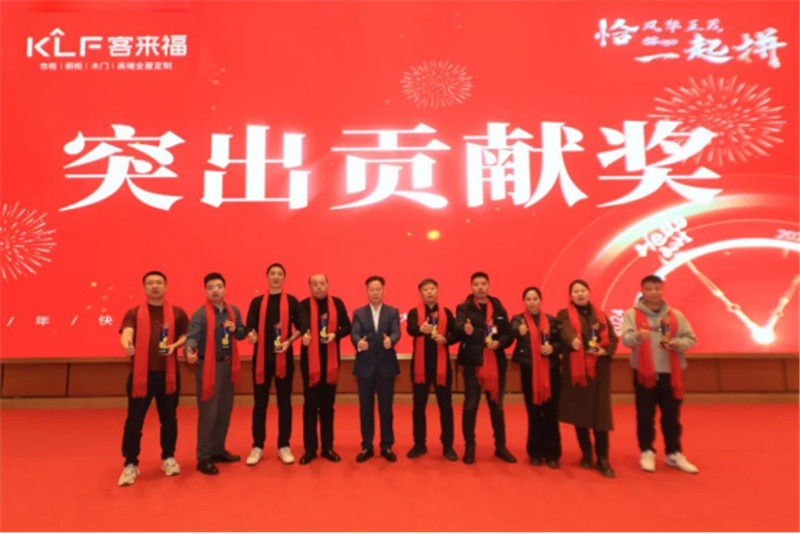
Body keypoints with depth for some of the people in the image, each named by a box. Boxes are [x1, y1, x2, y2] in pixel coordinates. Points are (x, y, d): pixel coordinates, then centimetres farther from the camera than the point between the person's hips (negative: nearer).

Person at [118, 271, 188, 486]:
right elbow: (126, 333, -15)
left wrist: (175, 345, -11)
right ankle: (130, 464, 21)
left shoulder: (177, 313, 6)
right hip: (141, 374, -1)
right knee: (134, 421, 4)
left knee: (169, 419, 11)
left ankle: (168, 458, 29)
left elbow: (186, 336, 10)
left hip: (168, 374, 1)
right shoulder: (134, 313, 2)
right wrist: (126, 344, -38)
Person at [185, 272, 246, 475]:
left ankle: (218, 450, 30)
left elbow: (242, 333, 12)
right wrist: (190, 352, -45)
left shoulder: (234, 311, 6)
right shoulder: (200, 314, -12)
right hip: (209, 366, -6)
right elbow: (192, 336, -25)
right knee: (208, 413, -1)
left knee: (225, 410, 15)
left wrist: (235, 330, -11)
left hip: (229, 365, 6)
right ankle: (204, 458, 12)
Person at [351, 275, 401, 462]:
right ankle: (366, 447, 22)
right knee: (365, 409, 9)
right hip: (365, 366, 1)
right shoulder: (358, 313, 5)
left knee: (386, 408, 8)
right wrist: (358, 343, -33)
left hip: (386, 365, 0)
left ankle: (386, 446, 22)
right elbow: (354, 334, -10)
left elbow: (396, 332, -11)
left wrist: (390, 340, -34)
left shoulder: (393, 312, 4)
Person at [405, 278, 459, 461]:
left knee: (446, 406, 5)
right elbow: (410, 329, -21)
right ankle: (419, 444, 22)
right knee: (419, 406, 8)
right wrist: (421, 329, -43)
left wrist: (446, 339, -17)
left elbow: (456, 334, 3)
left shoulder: (446, 313, 6)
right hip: (420, 365, 0)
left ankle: (448, 446, 18)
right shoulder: (414, 313, 0)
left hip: (441, 365, 1)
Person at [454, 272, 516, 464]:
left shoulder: (499, 308, 9)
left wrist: (499, 342, -14)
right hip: (473, 362, -3)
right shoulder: (463, 308, -1)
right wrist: (466, 330, -44)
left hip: (497, 363, 3)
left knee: (497, 406, 13)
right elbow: (458, 326, -22)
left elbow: (509, 334, 6)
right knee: (470, 406, 3)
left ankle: (501, 447, 27)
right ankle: (469, 447, 17)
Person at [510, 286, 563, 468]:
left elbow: (561, 342, 9)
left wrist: (553, 348, -12)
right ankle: (536, 453, 20)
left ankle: (552, 454, 15)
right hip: (529, 371, -1)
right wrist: (519, 331, -43)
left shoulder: (551, 320, 8)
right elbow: (512, 331, -20)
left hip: (551, 370, 1)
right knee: (534, 413, 7)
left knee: (551, 412, 4)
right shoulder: (518, 319, 1)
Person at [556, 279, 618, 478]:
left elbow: (612, 338, 9)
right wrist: (574, 340, -43)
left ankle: (603, 459, 6)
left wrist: (605, 351, -12)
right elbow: (566, 331, -21)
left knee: (600, 414, -2)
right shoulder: (564, 314, 1)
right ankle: (586, 454, 21)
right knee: (579, 413, 5)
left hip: (599, 370, 2)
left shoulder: (600, 315, 13)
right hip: (576, 369, -2)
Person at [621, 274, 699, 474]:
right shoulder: (632, 314, -2)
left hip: (670, 373, 2)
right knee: (645, 415, 5)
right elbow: (626, 338, -15)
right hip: (644, 373, -2)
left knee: (671, 416, 11)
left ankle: (674, 454, 26)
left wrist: (676, 343, -15)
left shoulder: (675, 315, 6)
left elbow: (691, 339, 6)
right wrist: (638, 336, -37)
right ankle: (647, 452, 18)